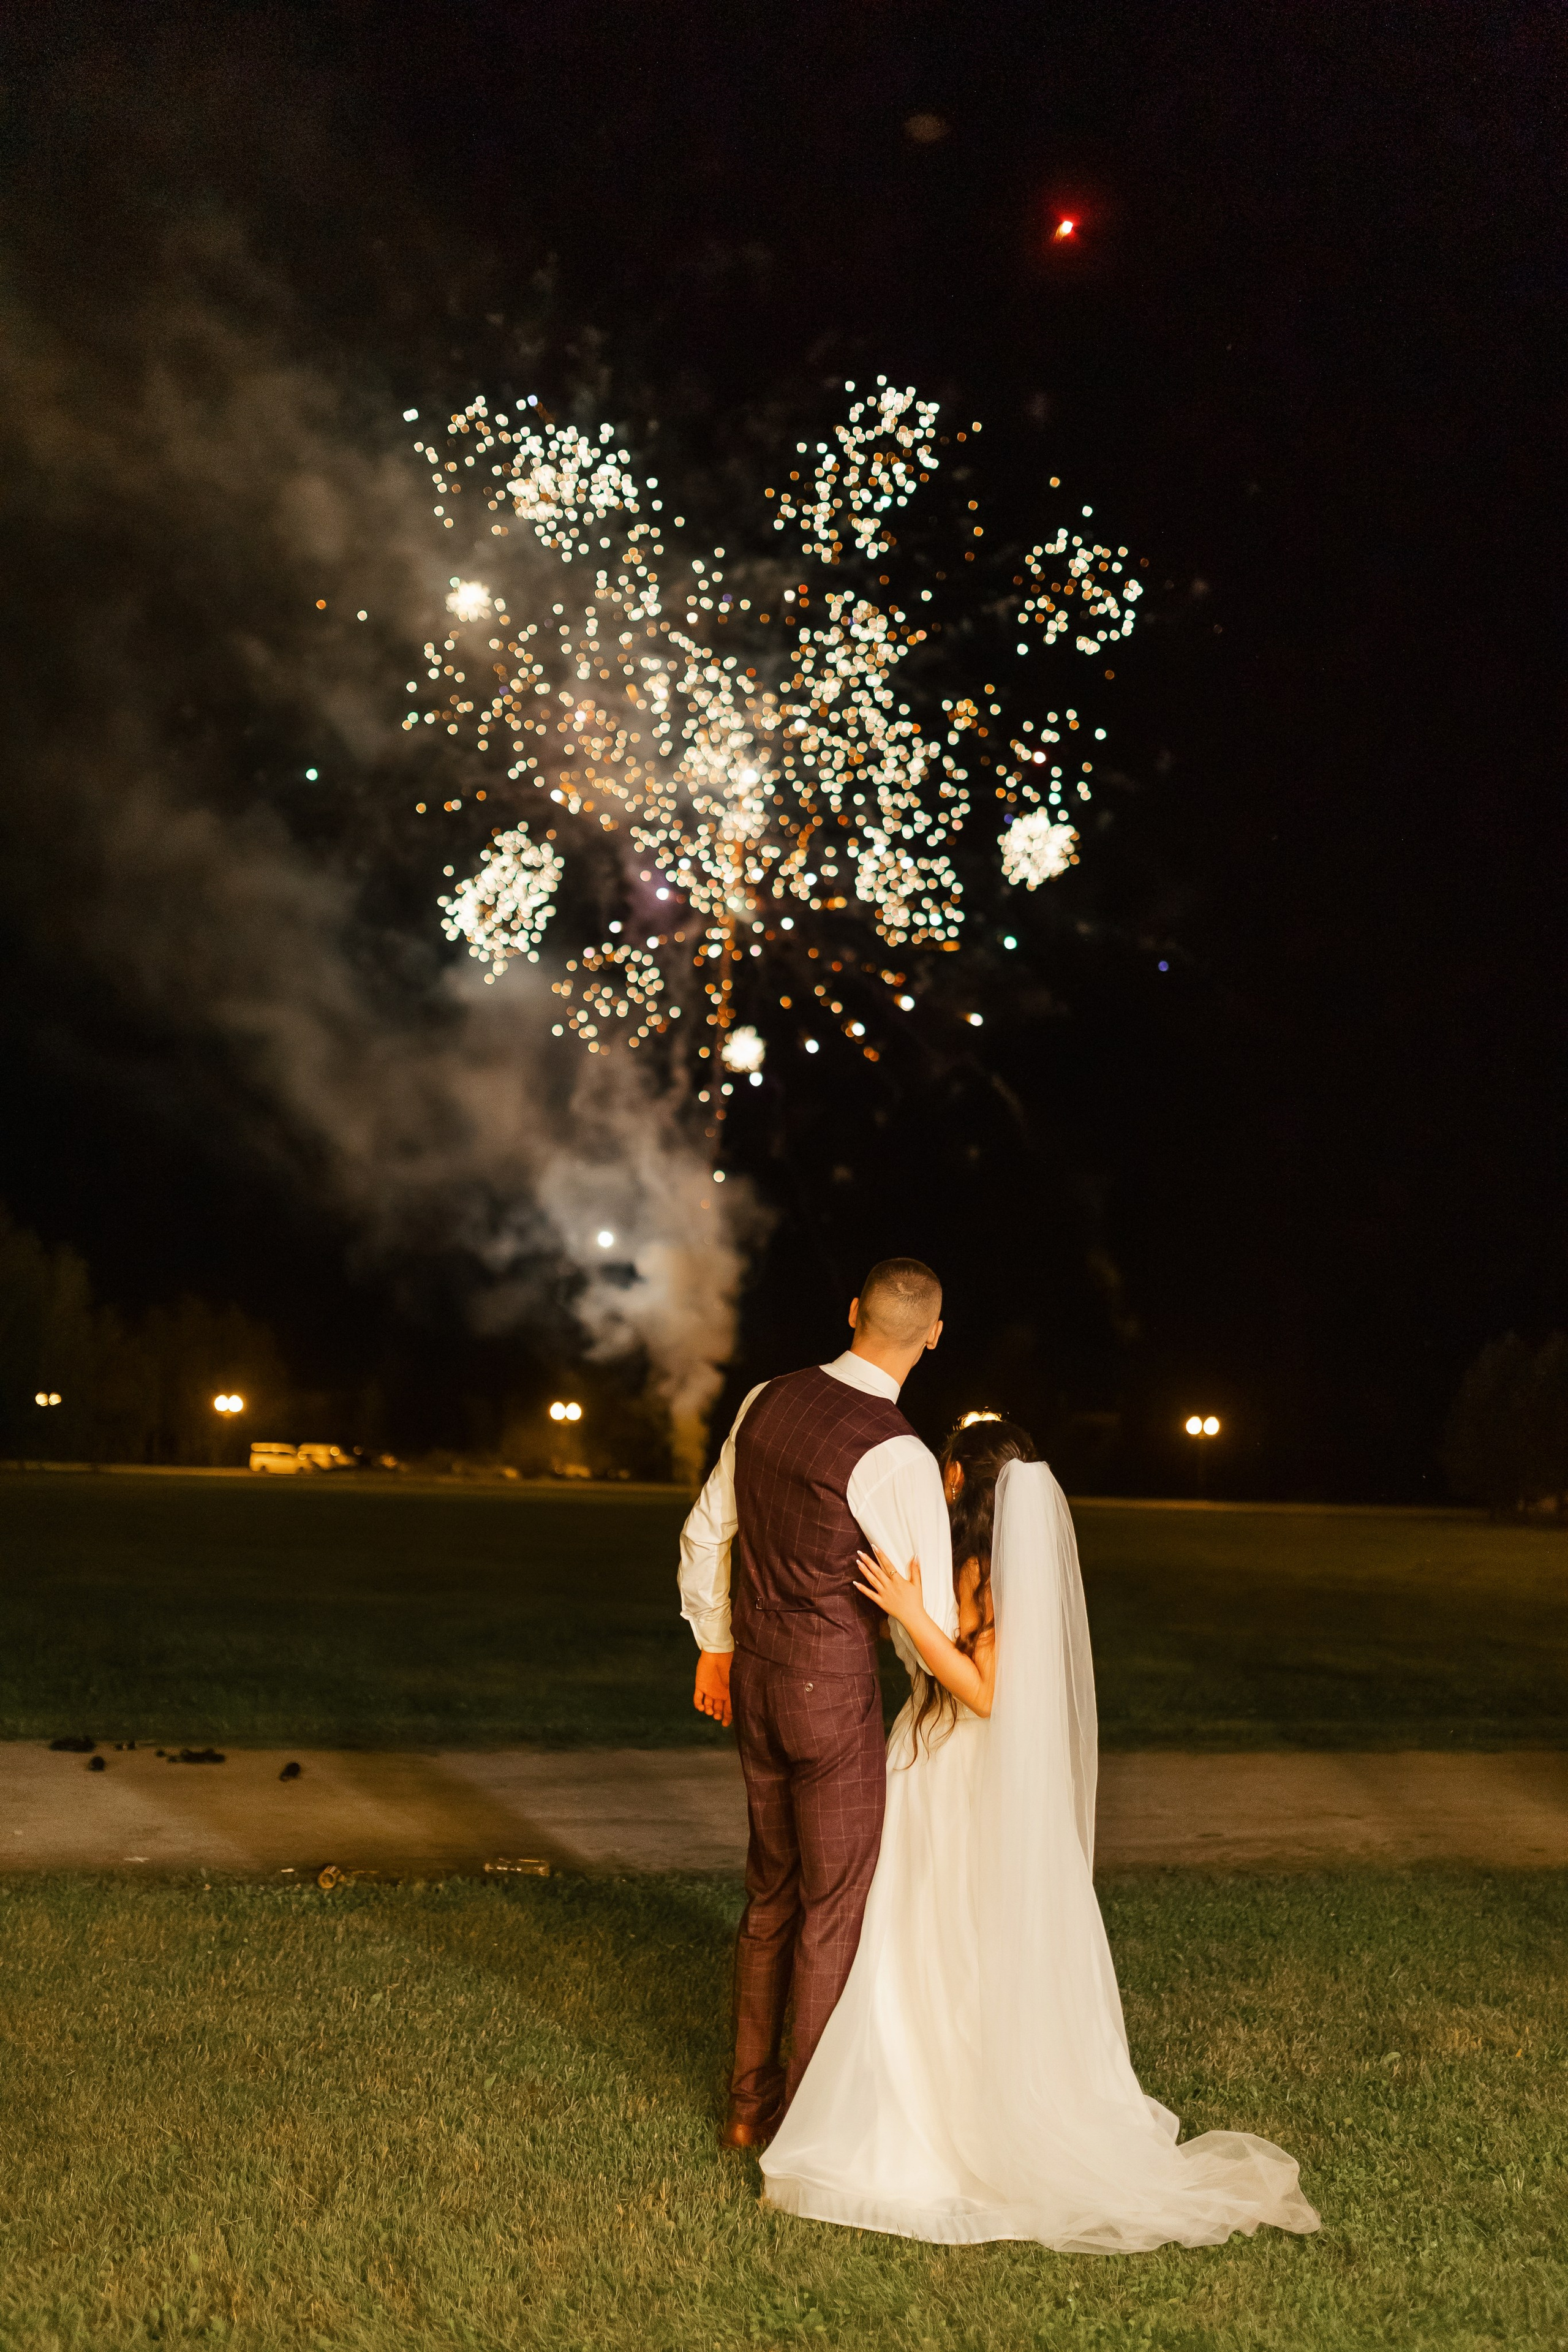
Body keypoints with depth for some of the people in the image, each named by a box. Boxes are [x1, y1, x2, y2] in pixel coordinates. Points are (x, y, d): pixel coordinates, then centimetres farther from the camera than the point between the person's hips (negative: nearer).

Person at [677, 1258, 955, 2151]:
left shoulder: (767, 1402, 1)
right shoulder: (897, 1457, -21)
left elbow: (707, 1535, 11)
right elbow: (930, 1619, -17)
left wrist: (716, 1647, 22)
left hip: (758, 1676, 7)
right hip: (835, 1690, -7)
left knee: (772, 1893, 20)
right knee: (836, 1908, 8)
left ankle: (752, 2104, 32)